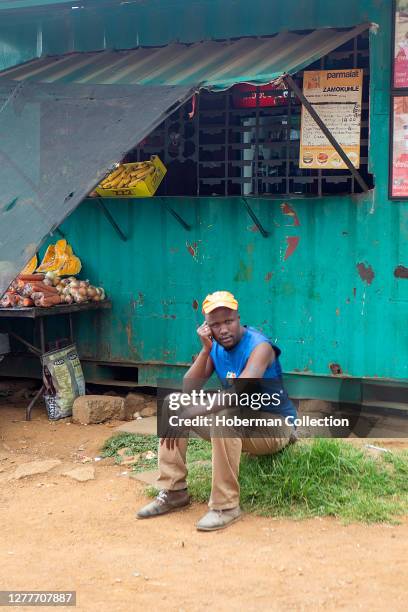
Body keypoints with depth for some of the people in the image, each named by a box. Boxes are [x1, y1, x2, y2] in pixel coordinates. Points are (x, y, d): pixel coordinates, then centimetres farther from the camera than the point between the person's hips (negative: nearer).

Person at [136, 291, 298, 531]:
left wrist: (187, 415, -38)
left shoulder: (259, 346, -22)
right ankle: (174, 492, -1)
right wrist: (205, 350, -20)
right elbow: (189, 390, -8)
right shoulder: (215, 347, 1)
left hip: (275, 425, -7)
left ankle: (226, 506, -26)